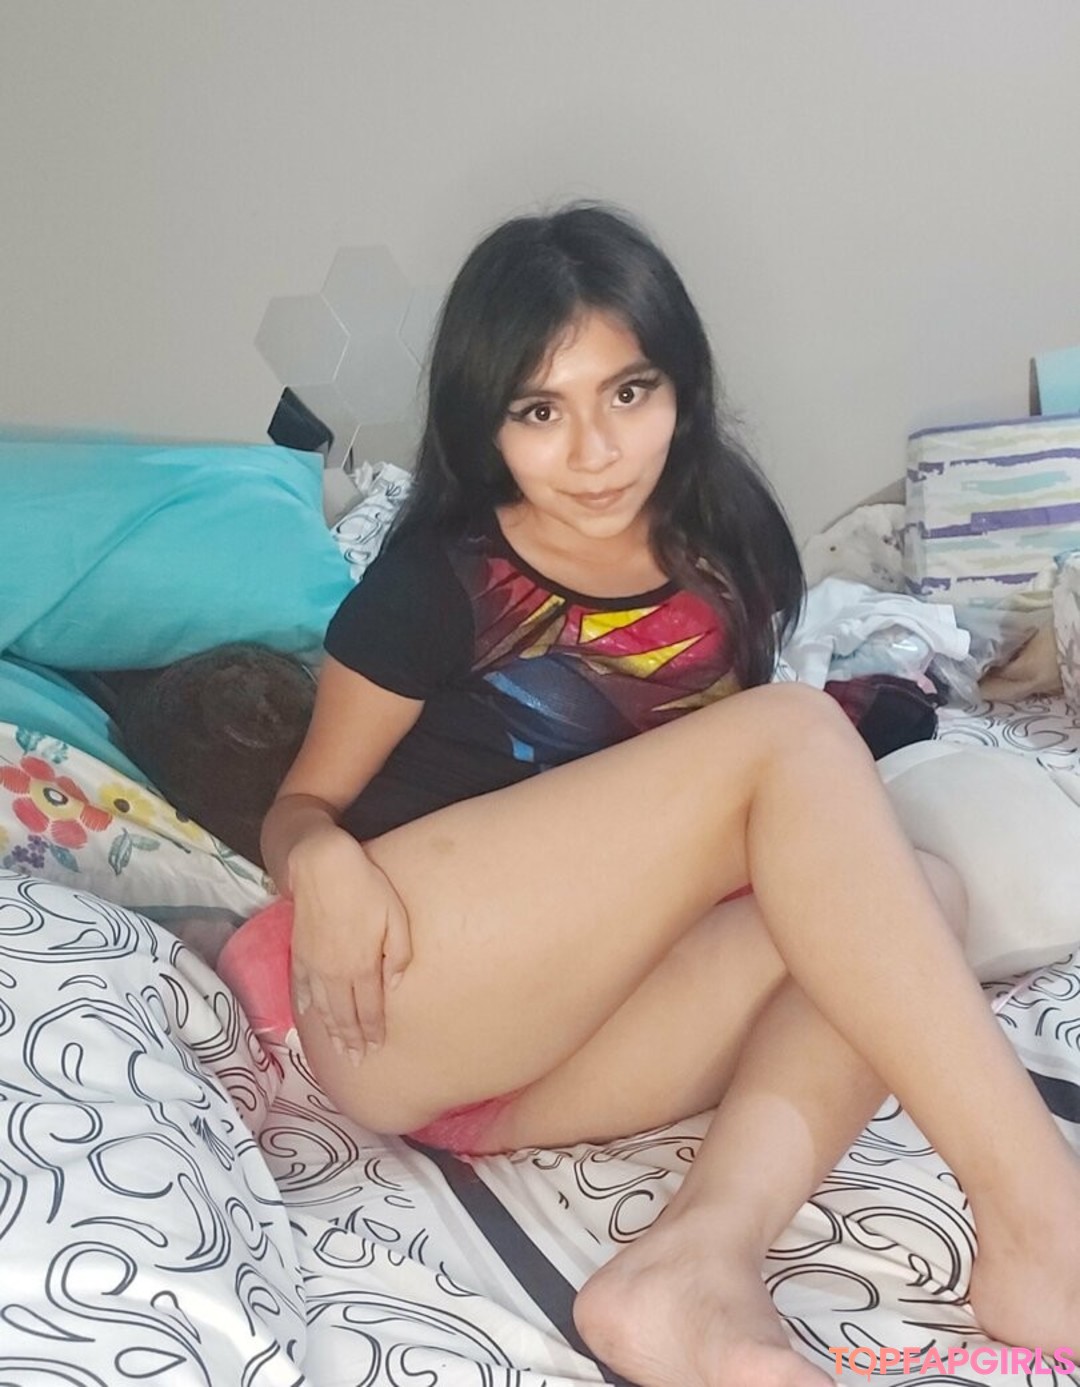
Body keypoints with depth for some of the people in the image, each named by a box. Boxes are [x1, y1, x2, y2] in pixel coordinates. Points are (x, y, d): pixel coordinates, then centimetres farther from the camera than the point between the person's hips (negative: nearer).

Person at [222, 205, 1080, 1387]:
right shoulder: (439, 581, -3)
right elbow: (301, 804, 4)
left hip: (547, 1073, 5)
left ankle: (703, 1254, -37)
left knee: (912, 895, -16)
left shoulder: (720, 559, 9)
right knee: (789, 733, -20)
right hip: (393, 1011, -5)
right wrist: (321, 859, -19)